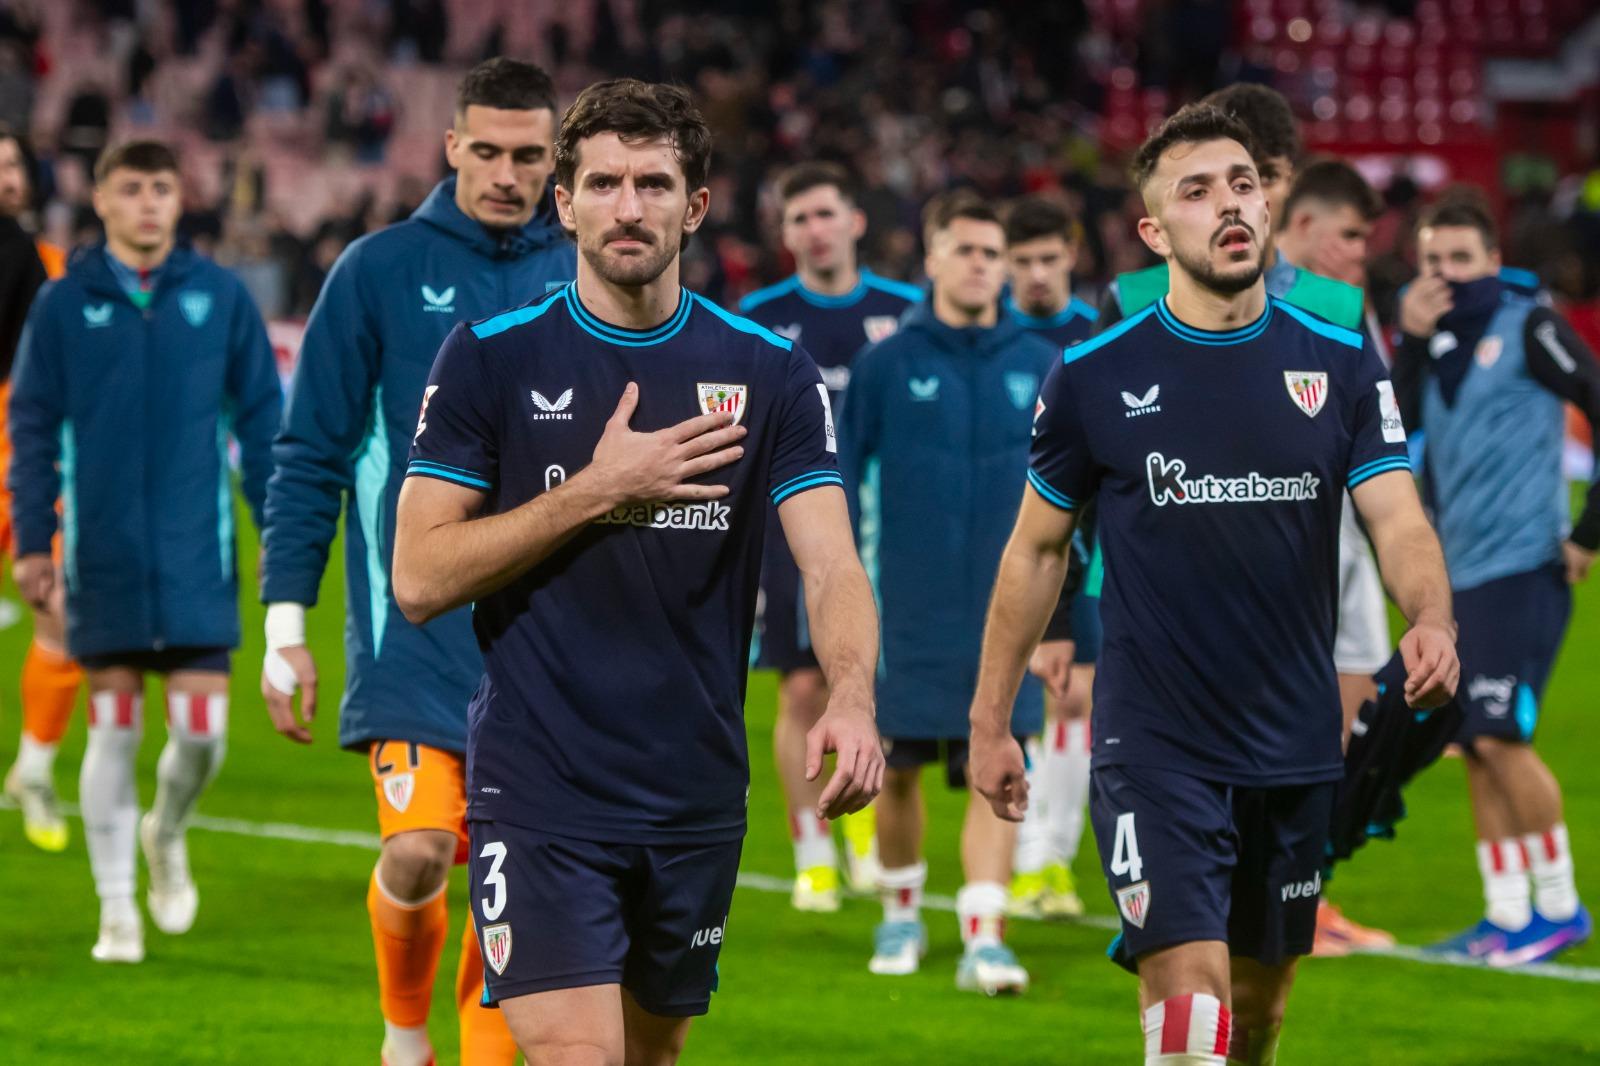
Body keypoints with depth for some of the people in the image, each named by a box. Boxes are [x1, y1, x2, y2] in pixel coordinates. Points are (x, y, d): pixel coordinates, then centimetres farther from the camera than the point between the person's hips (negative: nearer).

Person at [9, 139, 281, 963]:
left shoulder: (220, 297, 3)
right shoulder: (65, 305, 1)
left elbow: (260, 416, 8)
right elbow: (34, 426, 5)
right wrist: (31, 543, 0)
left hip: (196, 556, 0)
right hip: (102, 556, 0)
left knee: (201, 729, -3)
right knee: (112, 730, 3)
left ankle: (167, 833, 29)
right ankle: (117, 908, 13)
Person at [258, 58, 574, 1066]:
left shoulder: (588, 277, 7)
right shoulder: (382, 271, -1)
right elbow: (310, 456, 1)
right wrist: (286, 623, -3)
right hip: (417, 617, -3)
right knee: (420, 848, -14)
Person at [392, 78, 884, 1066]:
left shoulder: (771, 373, 3)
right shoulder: (490, 359, -2)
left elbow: (831, 565, -7)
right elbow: (420, 578, -6)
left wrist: (851, 698, -27)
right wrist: (597, 491, -13)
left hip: (697, 797, 3)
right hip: (538, 792, -3)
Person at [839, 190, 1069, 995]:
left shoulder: (1037, 366, 4)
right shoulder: (887, 364, -1)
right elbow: (838, 484, 2)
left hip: (1003, 615, 1)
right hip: (905, 616, 0)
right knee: (897, 769, 9)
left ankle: (985, 936, -10)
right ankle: (902, 913, 28)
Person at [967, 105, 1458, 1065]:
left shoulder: (1342, 364, 2)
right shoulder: (1094, 376, -3)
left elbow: (1399, 521, -6)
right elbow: (1038, 549, 7)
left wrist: (1432, 620, -28)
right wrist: (992, 718, 6)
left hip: (1296, 752, 3)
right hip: (1154, 750, -3)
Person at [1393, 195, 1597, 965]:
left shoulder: (1528, 329, -6)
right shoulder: (1434, 338, 13)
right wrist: (1410, 343, -7)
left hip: (1523, 567, -7)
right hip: (1458, 575, 7)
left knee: (1499, 735, -14)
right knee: (1475, 750, 7)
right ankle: (1506, 915, 13)